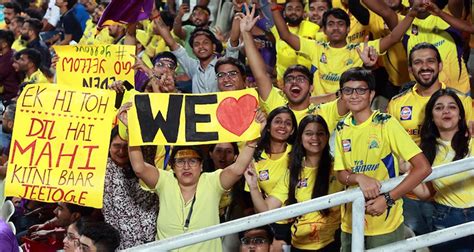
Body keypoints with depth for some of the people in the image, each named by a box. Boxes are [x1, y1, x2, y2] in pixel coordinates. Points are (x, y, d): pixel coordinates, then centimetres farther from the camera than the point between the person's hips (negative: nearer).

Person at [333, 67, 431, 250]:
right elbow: (341, 174, 4)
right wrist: (359, 177, -19)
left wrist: (387, 199, -22)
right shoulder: (342, 128, 2)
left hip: (385, 223, -4)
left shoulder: (386, 124, -12)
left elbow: (423, 168, -16)